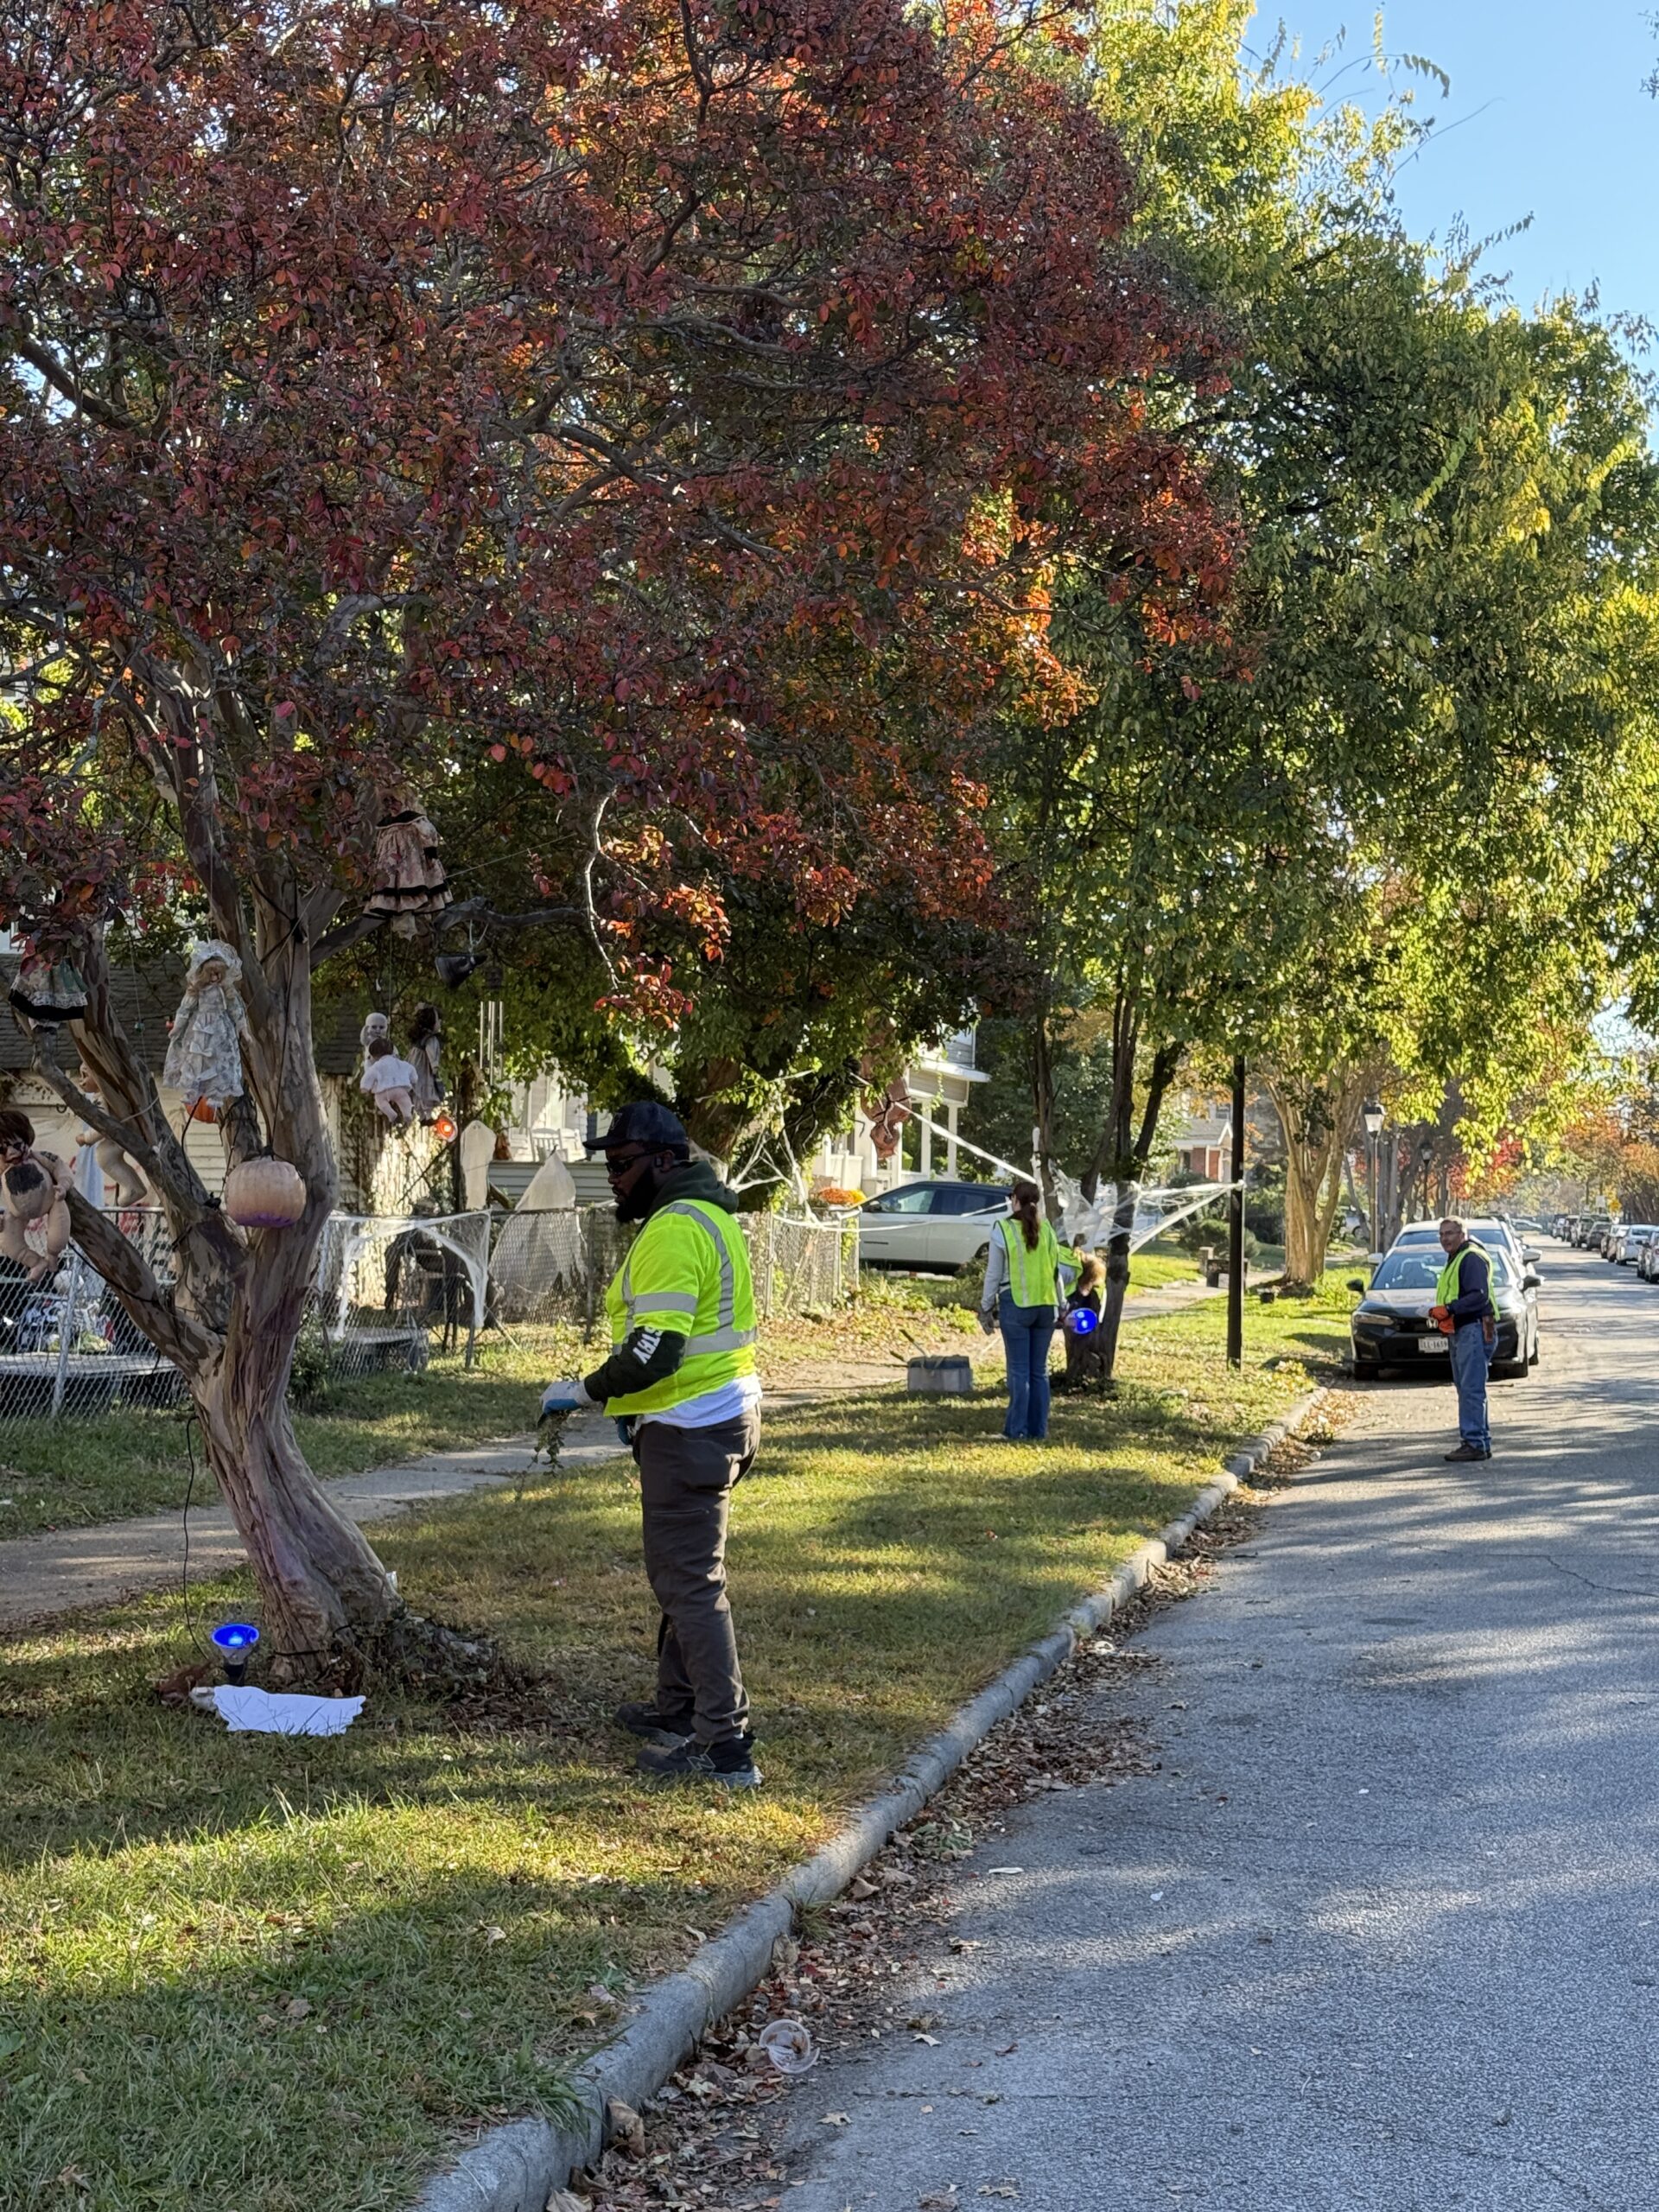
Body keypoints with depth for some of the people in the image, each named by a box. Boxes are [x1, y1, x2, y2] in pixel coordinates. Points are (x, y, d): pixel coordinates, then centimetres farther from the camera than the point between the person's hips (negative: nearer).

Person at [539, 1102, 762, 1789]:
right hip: (719, 1416, 11)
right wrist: (634, 1404, 20)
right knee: (681, 1571, 21)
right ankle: (678, 1711, 32)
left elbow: (654, 1350, -25)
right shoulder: (709, 1216, 15)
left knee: (691, 1583, -7)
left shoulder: (673, 1229, -19)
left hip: (688, 1431, -11)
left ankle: (726, 1745, -5)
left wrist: (585, 1391, -13)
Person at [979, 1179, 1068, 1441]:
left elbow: (994, 1275, -1)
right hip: (1046, 1305, 3)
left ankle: (1015, 1431, 0)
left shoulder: (1004, 1230, -5)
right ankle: (1038, 1431, 11)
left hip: (1015, 1305, -3)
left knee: (1019, 1370, -1)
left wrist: (986, 1308, 8)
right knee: (1039, 1370, 9)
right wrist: (1061, 1305, 19)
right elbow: (1056, 1270, 10)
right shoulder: (1047, 1230, 5)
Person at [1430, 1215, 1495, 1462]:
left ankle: (1474, 1443, -13)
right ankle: (1481, 1442, 17)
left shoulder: (1472, 1258, -11)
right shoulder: (1454, 1260, 23)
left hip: (1475, 1330, -11)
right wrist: (1441, 1314, 12)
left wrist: (1449, 1309, -26)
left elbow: (1479, 1295, -22)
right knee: (1466, 1389, 12)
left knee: (1471, 1389, -12)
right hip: (1460, 1331, 11)